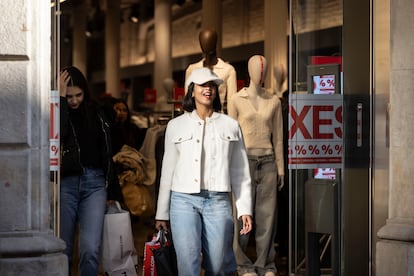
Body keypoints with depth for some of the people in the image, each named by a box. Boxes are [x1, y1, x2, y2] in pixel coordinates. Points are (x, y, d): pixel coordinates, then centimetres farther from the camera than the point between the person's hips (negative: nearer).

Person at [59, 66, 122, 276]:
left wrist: (111, 191, 16)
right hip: (66, 182, -2)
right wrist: (61, 98, -15)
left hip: (94, 182, 2)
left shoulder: (96, 114, 11)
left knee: (90, 250, -10)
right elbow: (57, 134, -21)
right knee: (63, 249, 2)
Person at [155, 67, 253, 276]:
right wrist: (162, 213, 13)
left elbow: (240, 172, 11)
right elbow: (167, 171, 14)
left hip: (218, 201, 0)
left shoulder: (230, 125, 12)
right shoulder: (176, 126, 12)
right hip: (184, 200, 0)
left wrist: (245, 210, 3)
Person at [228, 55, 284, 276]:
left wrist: (280, 168, 9)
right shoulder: (237, 100, 0)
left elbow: (277, 137, 11)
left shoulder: (274, 101, 9)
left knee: (267, 214, 2)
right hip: (245, 159, -3)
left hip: (267, 161, 3)